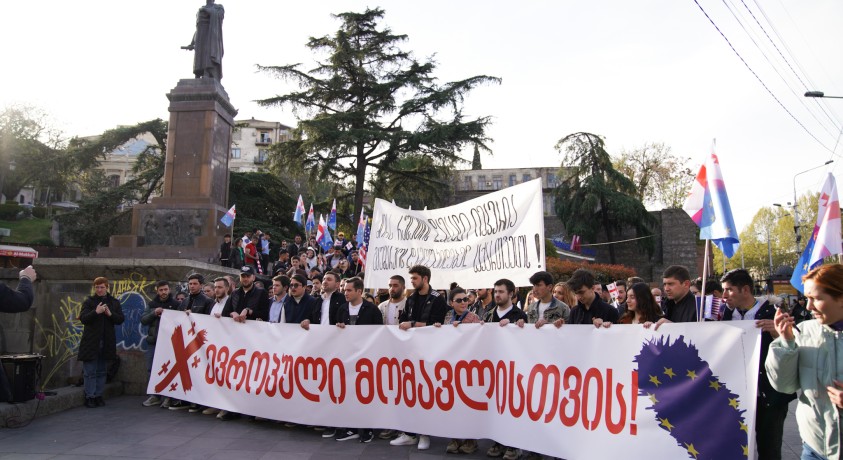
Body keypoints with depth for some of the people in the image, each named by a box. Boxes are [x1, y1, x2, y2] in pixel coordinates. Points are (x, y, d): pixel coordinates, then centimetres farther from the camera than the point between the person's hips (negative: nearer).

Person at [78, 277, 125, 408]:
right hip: (91, 342, -3)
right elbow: (83, 318, -9)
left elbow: (121, 319, 4)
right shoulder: (89, 302, 1)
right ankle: (89, 396, 6)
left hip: (107, 342, 3)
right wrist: (96, 312, -24)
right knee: (90, 371, 0)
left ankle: (98, 395, 18)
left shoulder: (114, 302, 9)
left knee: (101, 371, 10)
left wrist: (110, 314, -14)